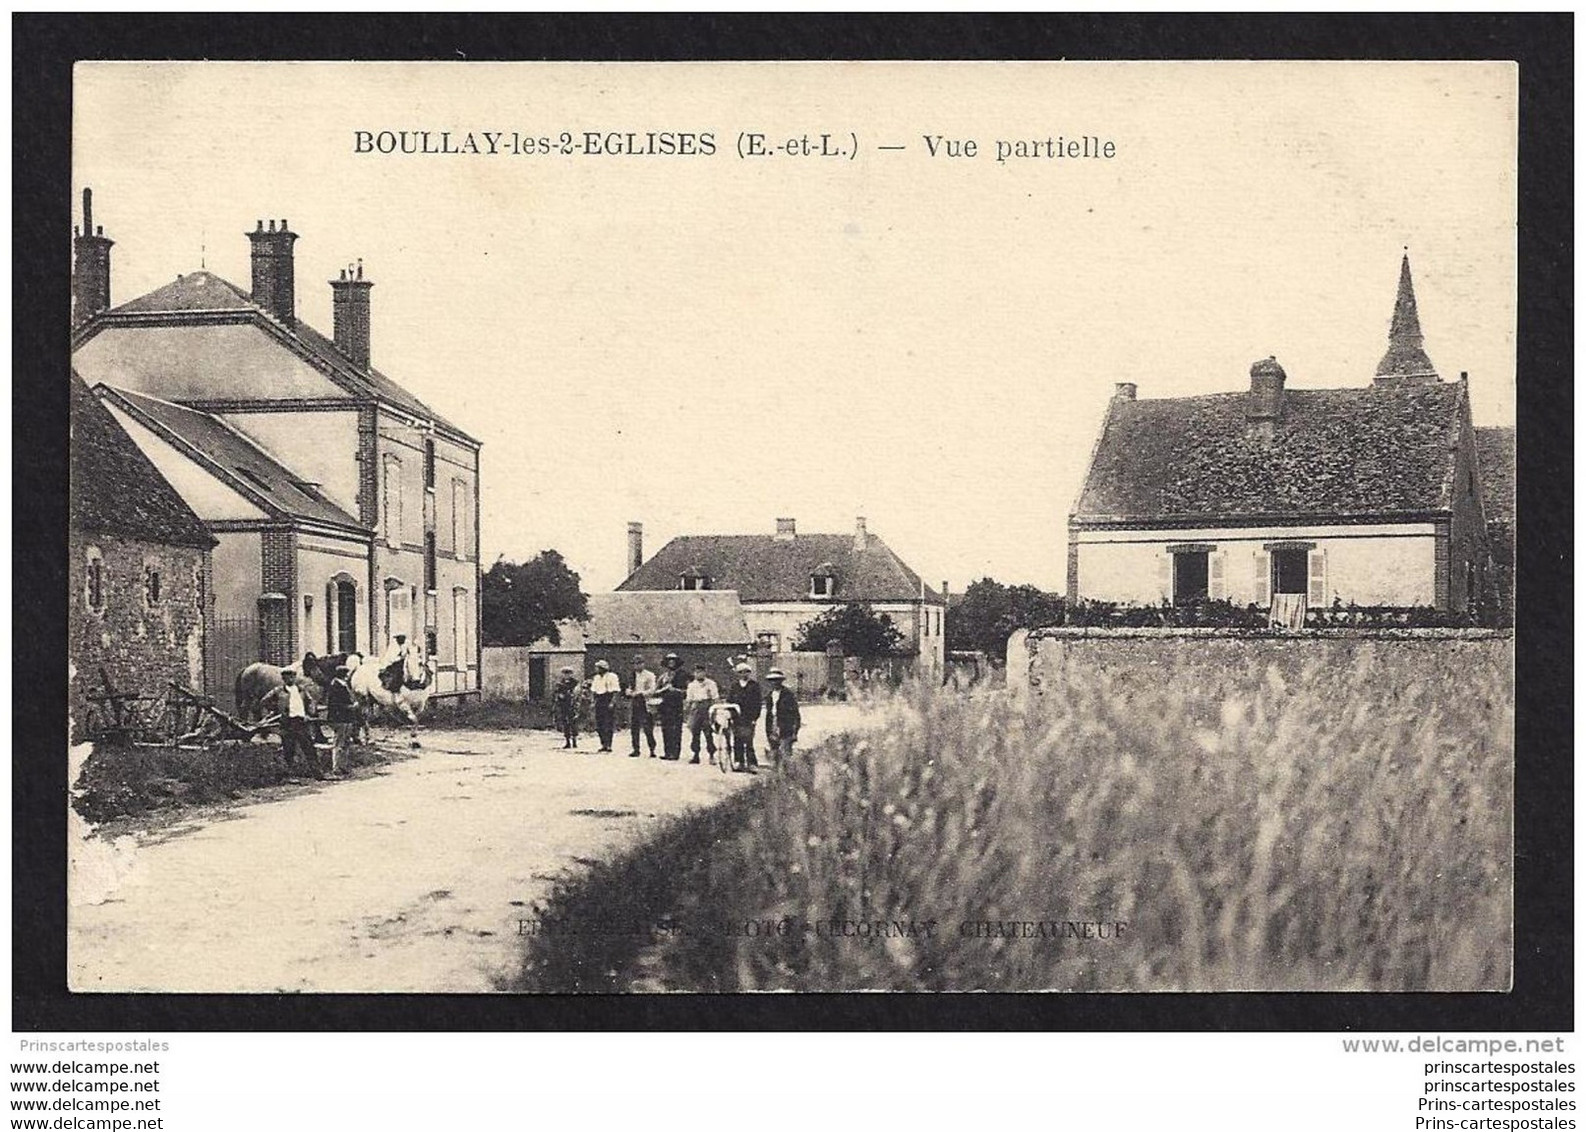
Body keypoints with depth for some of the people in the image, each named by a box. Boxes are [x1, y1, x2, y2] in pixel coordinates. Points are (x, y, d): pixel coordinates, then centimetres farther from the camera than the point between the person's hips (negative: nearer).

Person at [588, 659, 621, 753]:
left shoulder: (612, 677, -5)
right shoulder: (596, 678, 16)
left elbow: (615, 691, -9)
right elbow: (593, 691, 20)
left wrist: (612, 702, -17)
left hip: (608, 701, -7)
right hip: (599, 702, 7)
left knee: (608, 726, -8)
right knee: (599, 726, 6)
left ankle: (608, 746, -6)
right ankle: (603, 745, 15)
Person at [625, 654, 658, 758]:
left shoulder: (649, 675, 0)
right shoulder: (633, 675, 17)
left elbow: (652, 690, -8)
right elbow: (629, 688, 23)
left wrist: (640, 693, -19)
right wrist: (630, 692, 0)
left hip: (644, 703, -5)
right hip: (634, 703, 6)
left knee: (647, 729, -8)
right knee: (634, 728, 4)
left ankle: (652, 750, -1)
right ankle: (636, 750, 9)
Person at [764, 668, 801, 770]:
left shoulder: (789, 695, -4)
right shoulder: (769, 696, 15)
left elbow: (795, 715, -3)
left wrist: (795, 732, -9)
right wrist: (768, 733, 17)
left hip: (786, 732, -6)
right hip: (773, 733, 6)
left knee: (785, 756, -13)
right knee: (774, 757, 5)